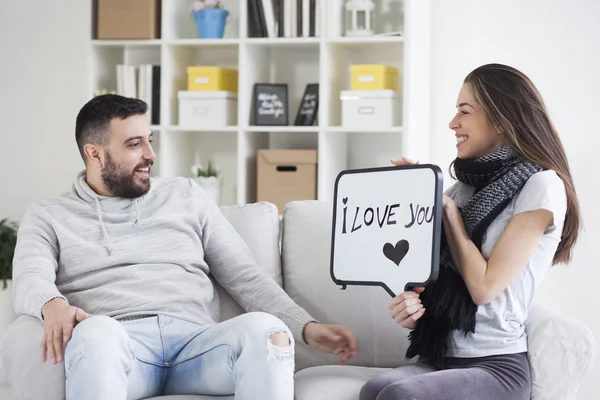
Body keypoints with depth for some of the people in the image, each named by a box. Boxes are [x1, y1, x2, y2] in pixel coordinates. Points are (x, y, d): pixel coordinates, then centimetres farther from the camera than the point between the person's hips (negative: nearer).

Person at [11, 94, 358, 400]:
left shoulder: (185, 195, 23)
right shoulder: (49, 216, 17)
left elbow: (245, 276, 19)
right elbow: (29, 282, -2)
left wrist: (308, 328, 4)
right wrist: (52, 305, -28)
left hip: (197, 343, 2)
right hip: (113, 350, -2)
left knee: (263, 328, -31)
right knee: (96, 332, -39)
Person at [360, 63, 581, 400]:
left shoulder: (541, 185, -6)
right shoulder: (466, 185, 14)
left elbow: (484, 287, -13)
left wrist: (446, 206, -4)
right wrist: (411, 306, -5)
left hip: (497, 366, -5)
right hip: (439, 357, 5)